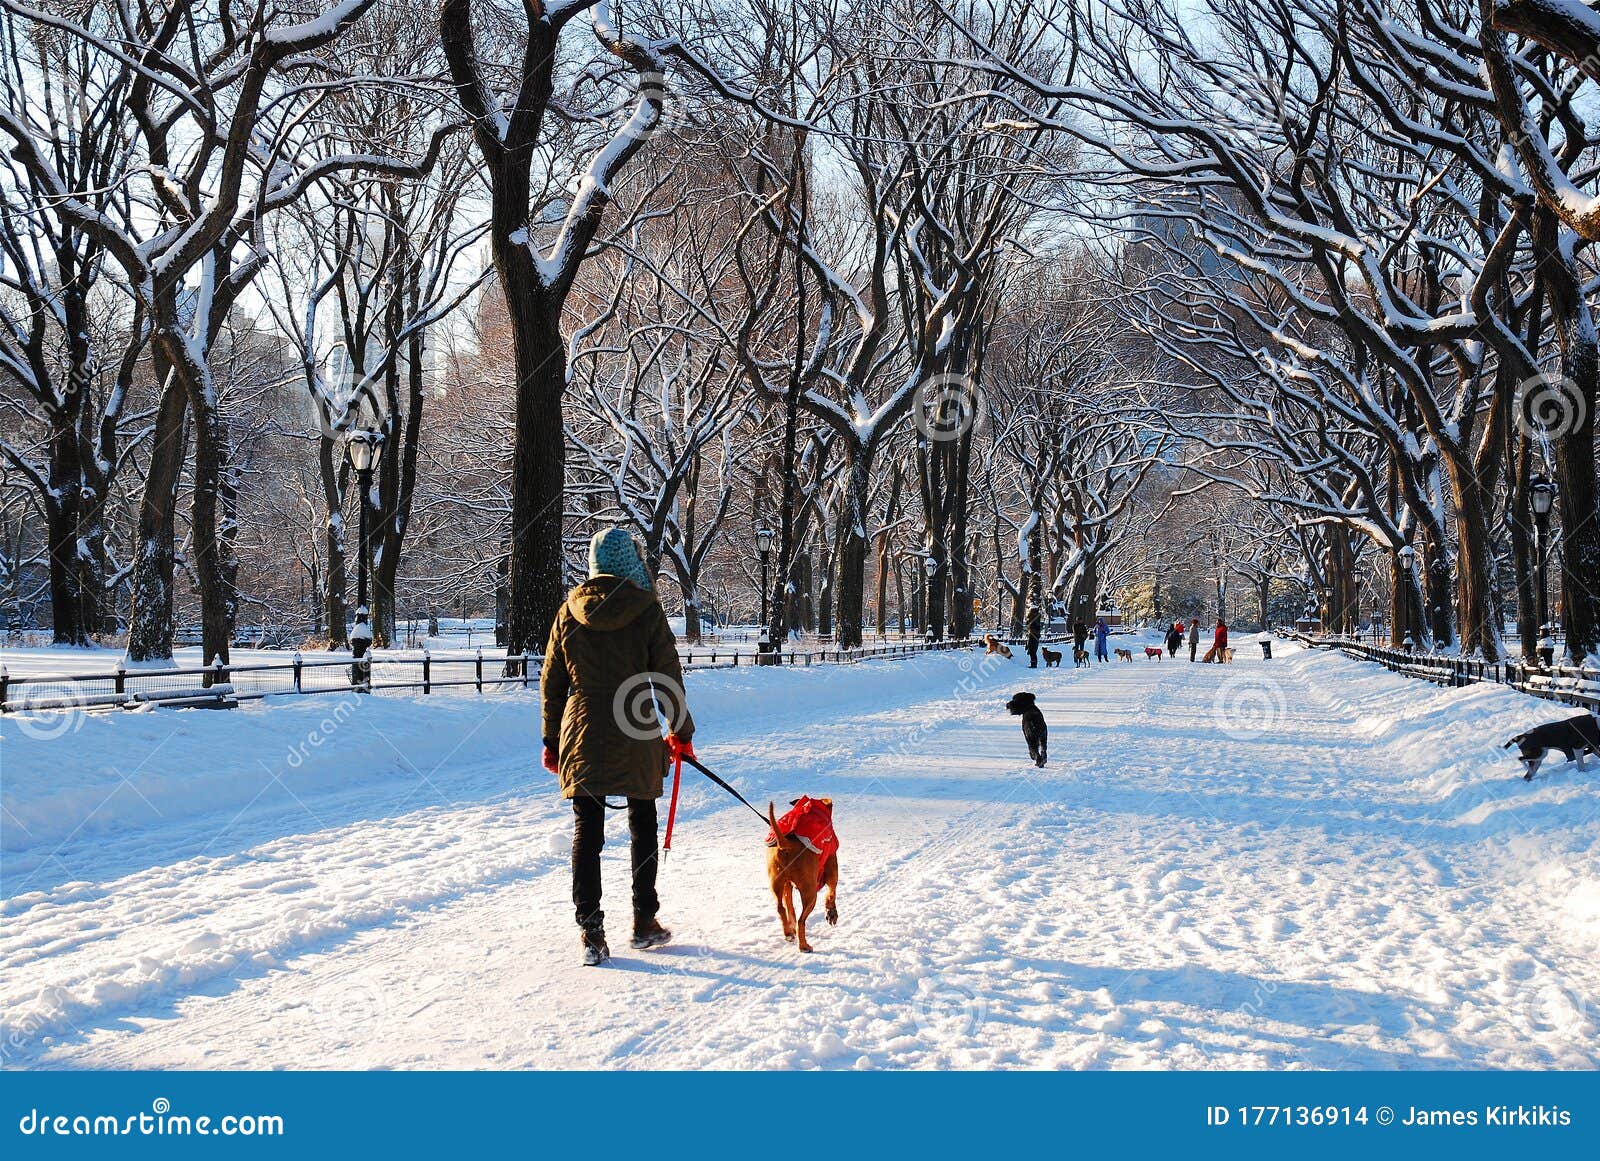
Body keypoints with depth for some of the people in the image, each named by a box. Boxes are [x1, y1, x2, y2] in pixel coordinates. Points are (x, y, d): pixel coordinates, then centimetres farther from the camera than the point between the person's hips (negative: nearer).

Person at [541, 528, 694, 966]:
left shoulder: (570, 611, 3)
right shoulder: (646, 609, -6)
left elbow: (551, 680, 8)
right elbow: (667, 677, -4)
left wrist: (552, 740, 16)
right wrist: (681, 732, 8)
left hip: (582, 733, 2)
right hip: (637, 737, -1)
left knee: (586, 830, 3)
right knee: (642, 824, 15)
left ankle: (591, 931, -1)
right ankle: (644, 921, 21)